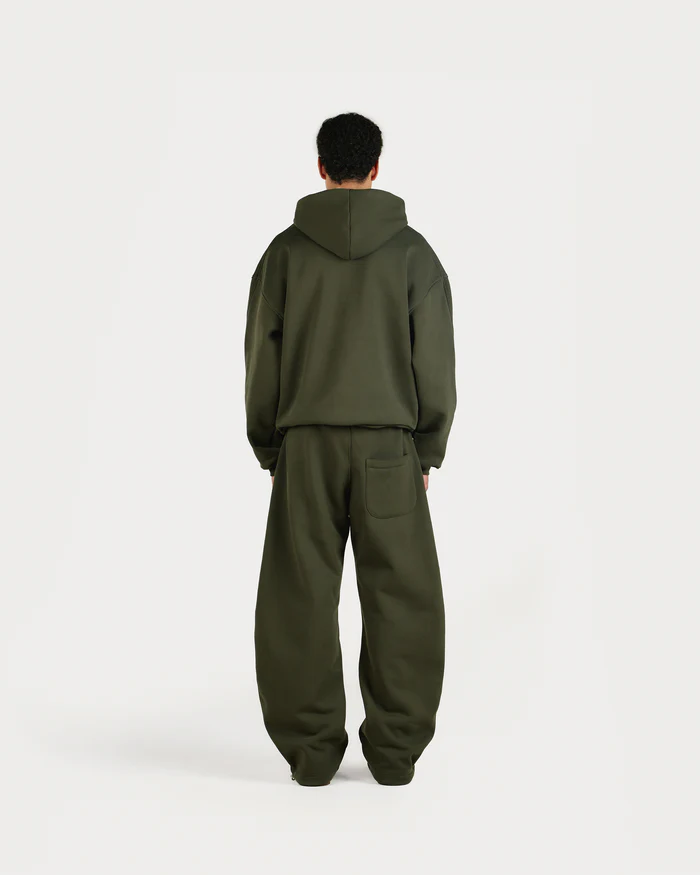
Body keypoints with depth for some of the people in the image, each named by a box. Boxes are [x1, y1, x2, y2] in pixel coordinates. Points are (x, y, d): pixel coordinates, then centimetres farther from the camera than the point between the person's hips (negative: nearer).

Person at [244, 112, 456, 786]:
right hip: (389, 447, 0)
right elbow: (436, 362, 1)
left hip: (306, 447, 1)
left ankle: (311, 750, 11)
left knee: (302, 601, 6)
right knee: (400, 599, 7)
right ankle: (395, 751, 12)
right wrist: (426, 451, 9)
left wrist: (270, 450, 12)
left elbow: (261, 360, 4)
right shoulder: (412, 251, 2)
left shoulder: (286, 250, 3)